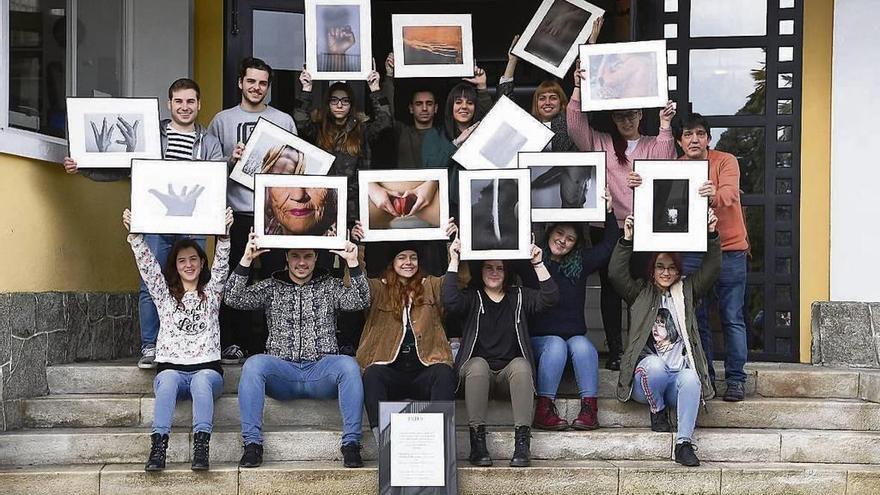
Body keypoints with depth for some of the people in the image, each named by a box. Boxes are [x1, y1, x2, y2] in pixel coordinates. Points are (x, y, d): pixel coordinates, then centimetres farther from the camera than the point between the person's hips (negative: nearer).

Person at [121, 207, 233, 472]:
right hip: (171, 368, 0)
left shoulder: (211, 292, 18)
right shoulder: (164, 294, 19)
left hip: (207, 368, 0)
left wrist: (224, 235, -13)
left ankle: (201, 447, -50)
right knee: (168, 379, -36)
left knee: (201, 380, -36)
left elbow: (221, 265, 3)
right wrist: (134, 235, -7)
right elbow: (147, 264, 7)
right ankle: (158, 445, -47)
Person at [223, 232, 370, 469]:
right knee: (253, 364, -31)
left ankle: (351, 443, -28)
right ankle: (252, 443, -28)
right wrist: (246, 260, -8)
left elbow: (360, 302, -2)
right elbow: (233, 299, 2)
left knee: (349, 365, -32)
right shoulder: (270, 287, 16)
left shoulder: (331, 286, 16)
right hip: (282, 372, 0)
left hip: (321, 370, 0)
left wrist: (353, 263, -12)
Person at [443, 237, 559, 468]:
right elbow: (450, 302, -11)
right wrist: (454, 262, -10)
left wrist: (538, 264, -7)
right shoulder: (472, 298, 12)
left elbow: (550, 298, -1)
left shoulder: (520, 297, 17)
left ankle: (522, 444, -40)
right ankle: (477, 443, -37)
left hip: (511, 371, 1)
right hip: (478, 371, -1)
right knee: (477, 364, -35)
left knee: (521, 365, -33)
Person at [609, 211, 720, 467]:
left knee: (691, 379, -34)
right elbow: (616, 273, -2)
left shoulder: (686, 291, 19)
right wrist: (627, 240, -14)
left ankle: (684, 443, -32)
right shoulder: (640, 293, 15)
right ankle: (657, 410, -7)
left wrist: (712, 235, -8)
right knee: (654, 364, -37)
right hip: (647, 376, -1)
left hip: (680, 372, 1)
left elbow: (710, 270, 7)